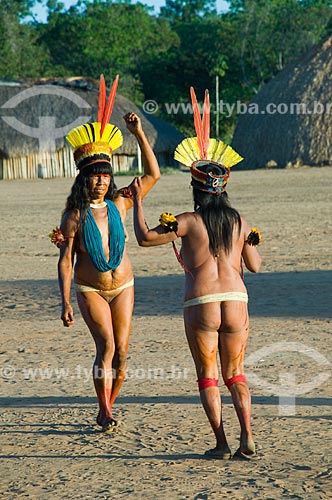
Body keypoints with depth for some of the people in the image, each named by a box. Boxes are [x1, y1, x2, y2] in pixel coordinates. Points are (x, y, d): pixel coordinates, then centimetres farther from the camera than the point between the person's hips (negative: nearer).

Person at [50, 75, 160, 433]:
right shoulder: (74, 216, -10)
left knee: (121, 352, 3)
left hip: (123, 286, 3)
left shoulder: (120, 203, -3)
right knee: (106, 346, -16)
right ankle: (105, 412, -9)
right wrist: (66, 302, -14)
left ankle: (107, 408, 21)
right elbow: (66, 260, -8)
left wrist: (139, 134, -16)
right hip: (90, 290, -3)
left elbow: (153, 175, -8)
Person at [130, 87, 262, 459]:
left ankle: (221, 443, 4)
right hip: (236, 302, 3)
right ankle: (247, 438, -1)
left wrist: (138, 201, 5)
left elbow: (145, 237, -4)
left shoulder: (187, 222, -6)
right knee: (235, 374, 14)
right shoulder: (239, 222, 6)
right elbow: (255, 266, 13)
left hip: (200, 304, -3)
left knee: (207, 376, 8)